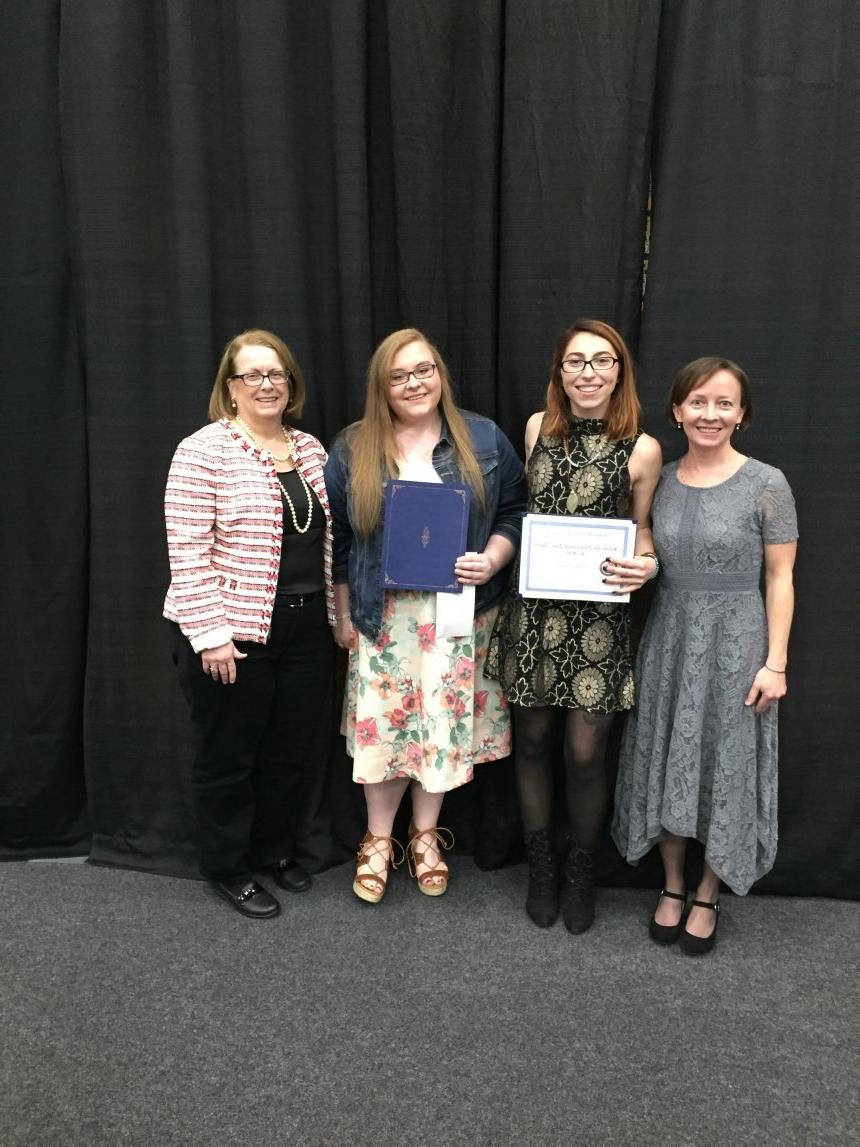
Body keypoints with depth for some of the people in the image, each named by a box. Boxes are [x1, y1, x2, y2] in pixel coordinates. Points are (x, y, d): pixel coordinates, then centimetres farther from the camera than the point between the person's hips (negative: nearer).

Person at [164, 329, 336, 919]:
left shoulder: (310, 448, 10)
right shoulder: (203, 452, -10)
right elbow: (188, 552, -14)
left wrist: (336, 612, 13)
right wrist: (209, 633, -17)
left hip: (306, 629, 6)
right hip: (234, 634, -6)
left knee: (295, 750, 15)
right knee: (229, 757, 10)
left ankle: (274, 849, 37)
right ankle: (229, 869, 29)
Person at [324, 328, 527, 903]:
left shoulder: (484, 440, 2)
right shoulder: (353, 449, 3)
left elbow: (514, 512, 5)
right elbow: (337, 540, 4)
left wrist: (491, 561, -13)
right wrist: (344, 614, 3)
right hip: (383, 613, 0)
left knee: (445, 721, 8)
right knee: (383, 723, 4)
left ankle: (426, 835, 29)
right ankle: (378, 840, 26)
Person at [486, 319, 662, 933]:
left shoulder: (641, 450, -4)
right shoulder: (539, 427, 5)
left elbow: (642, 528, 7)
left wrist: (647, 565, -14)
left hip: (598, 617, -3)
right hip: (532, 609, 3)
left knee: (585, 753, 4)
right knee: (533, 739, 12)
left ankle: (581, 870, 30)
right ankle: (542, 865, 33)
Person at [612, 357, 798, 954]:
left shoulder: (766, 484, -8)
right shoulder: (661, 480, 3)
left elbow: (780, 579, -7)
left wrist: (775, 663, -10)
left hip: (735, 643, -3)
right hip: (670, 639, 4)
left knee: (724, 767, 8)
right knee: (667, 763, 12)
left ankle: (707, 897, 29)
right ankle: (672, 886, 33)